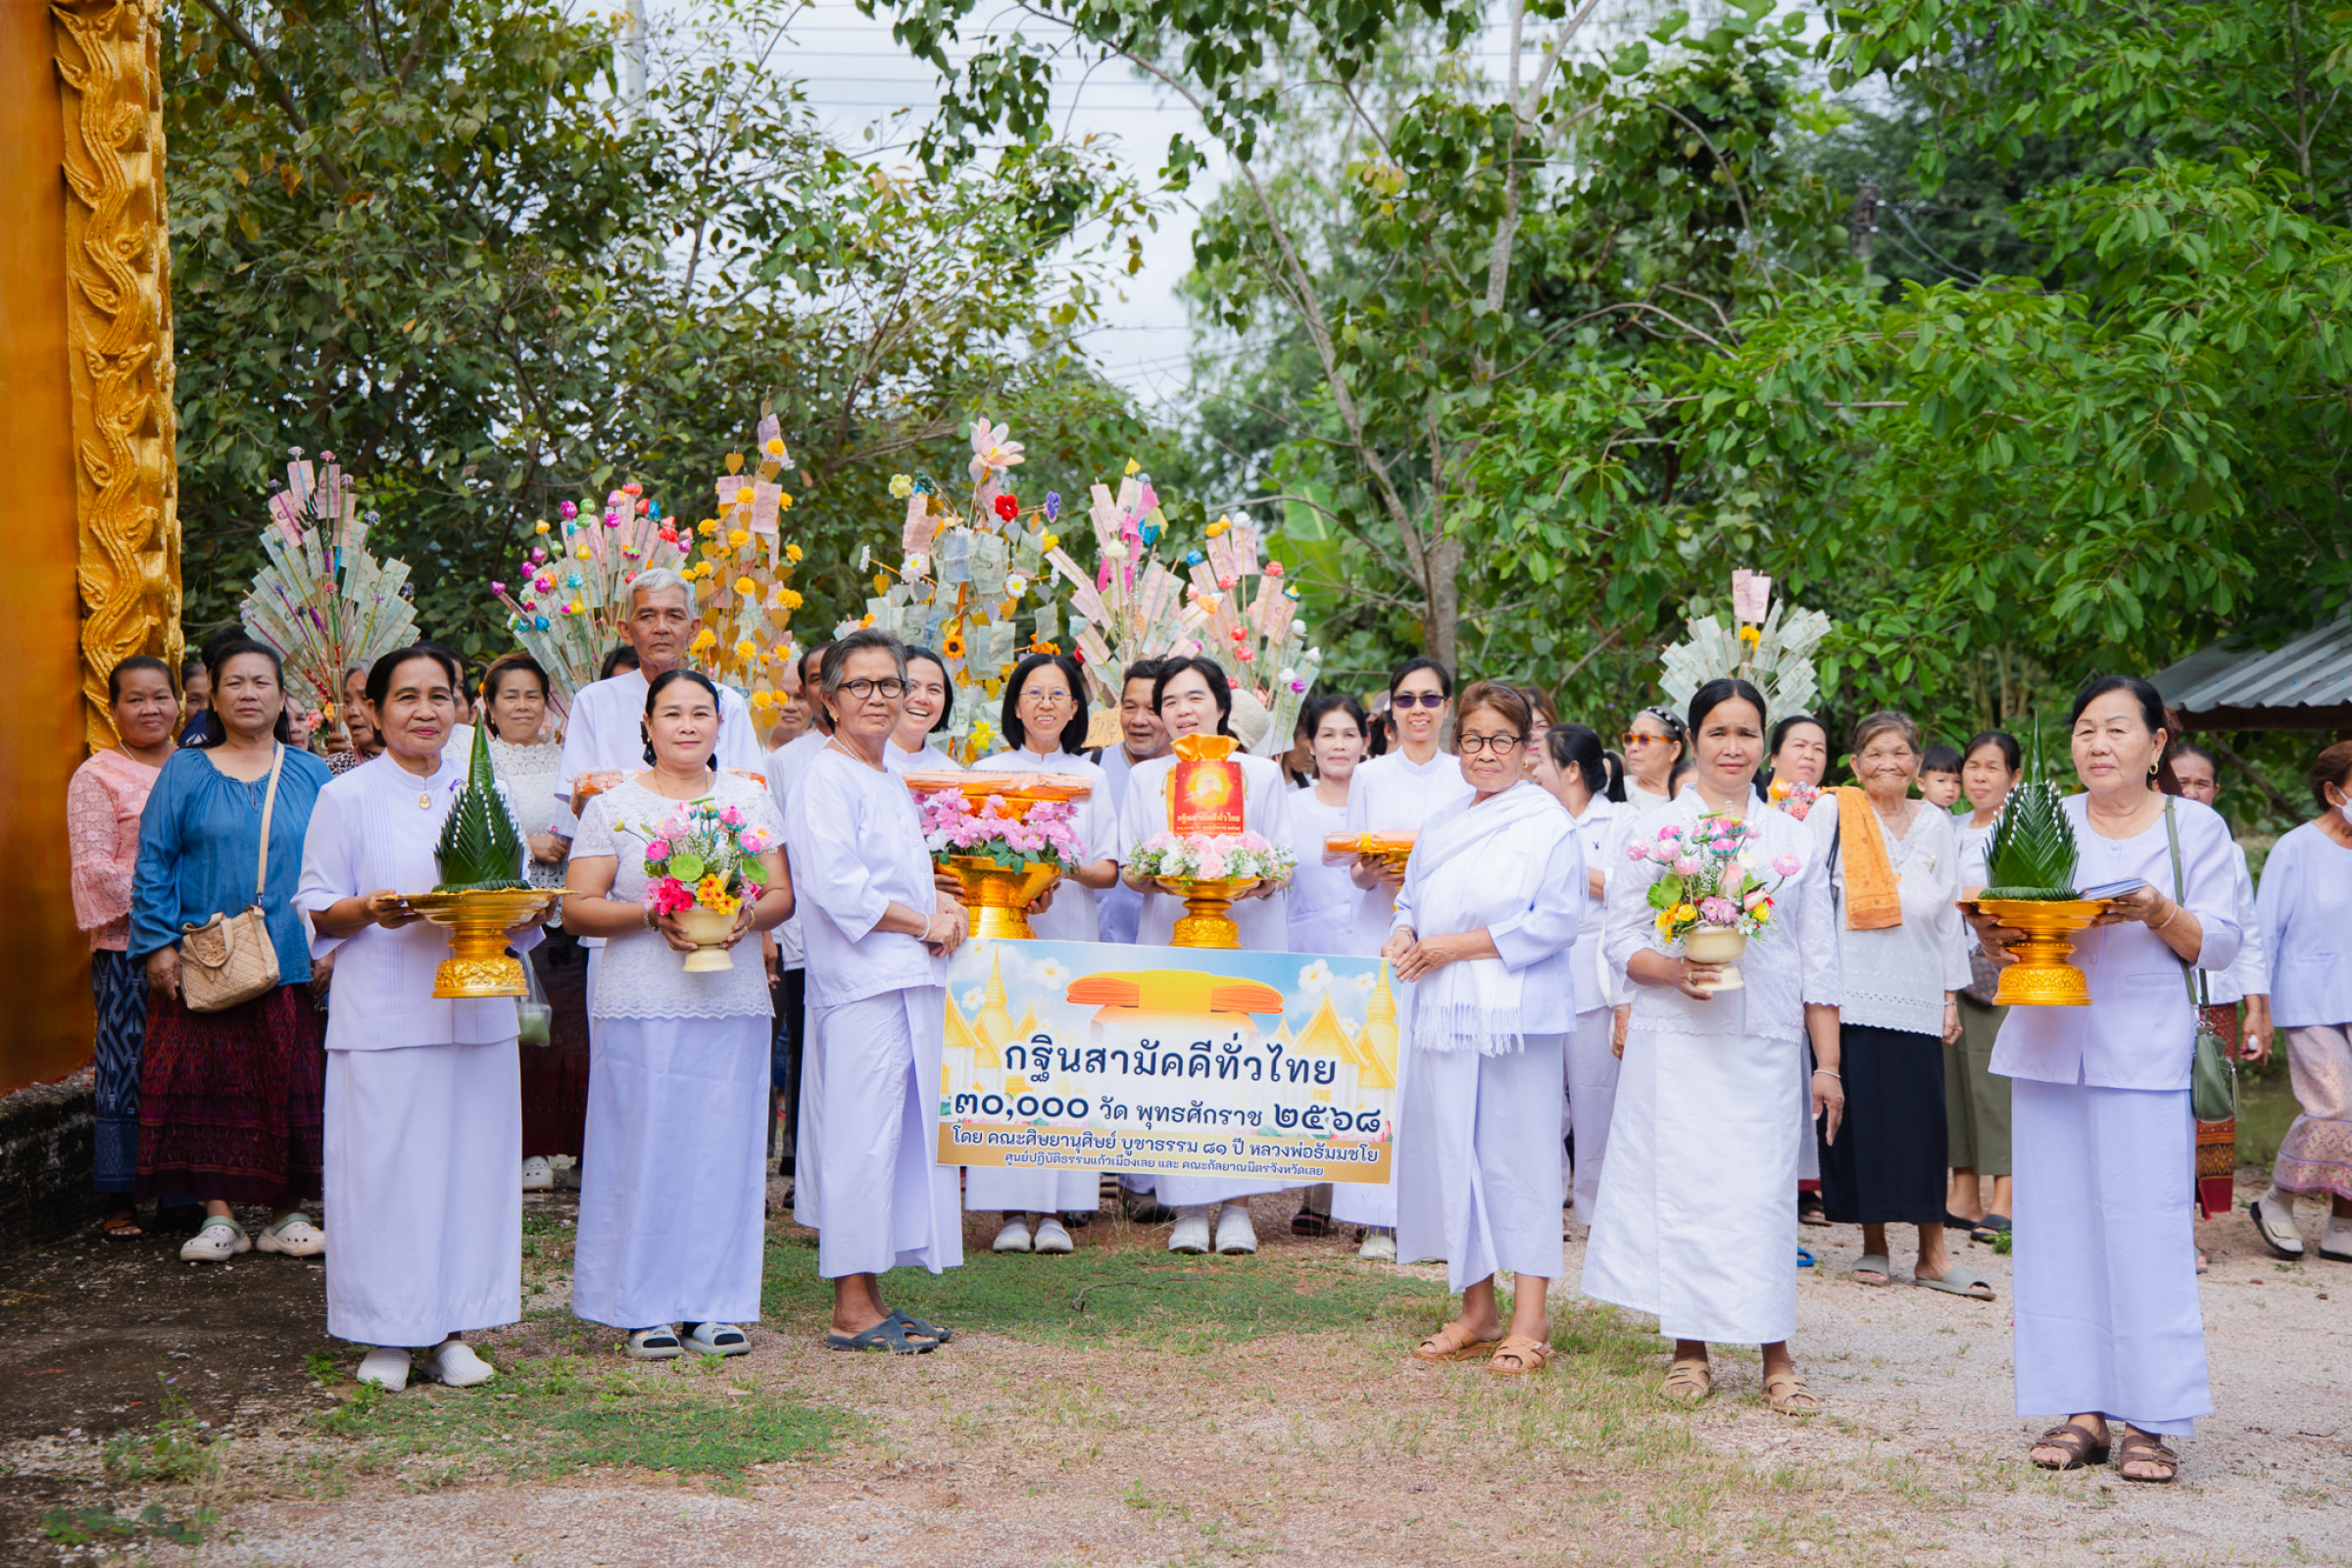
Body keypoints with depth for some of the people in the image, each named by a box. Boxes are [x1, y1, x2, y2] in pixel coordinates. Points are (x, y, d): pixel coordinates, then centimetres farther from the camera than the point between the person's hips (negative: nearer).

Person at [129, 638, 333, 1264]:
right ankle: (219, 1217, 5)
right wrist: (158, 943, -6)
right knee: (209, 1080, -3)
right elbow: (153, 864, 3)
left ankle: (286, 1213, 10)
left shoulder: (310, 776, 10)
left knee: (288, 1083, 1)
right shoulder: (184, 773, 7)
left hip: (290, 961, 1)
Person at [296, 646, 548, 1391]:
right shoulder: (347, 797, 2)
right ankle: (385, 1336, 6)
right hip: (383, 1015, -3)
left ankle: (451, 1329, 13)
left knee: (471, 1162, 3)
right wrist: (369, 911, -18)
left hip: (475, 1010, 4)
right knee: (385, 1168, -4)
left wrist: (520, 910, -7)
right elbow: (315, 909, 1)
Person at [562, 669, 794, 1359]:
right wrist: (650, 916, -15)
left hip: (734, 1002, 3)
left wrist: (747, 917, -10)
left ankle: (715, 1305, 11)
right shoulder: (615, 805, 4)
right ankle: (646, 1309, 6)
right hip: (643, 1004, -3)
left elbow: (783, 896, 11)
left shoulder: (751, 800, 13)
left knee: (725, 1145, 3)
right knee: (646, 1145, -3)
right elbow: (578, 907, -1)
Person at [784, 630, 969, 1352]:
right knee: (861, 1138, -8)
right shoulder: (826, 780, -8)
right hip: (860, 986, -9)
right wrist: (924, 922, -11)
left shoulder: (891, 784, 21)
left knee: (904, 1135, 10)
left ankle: (869, 1300, 16)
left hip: (912, 982, 9)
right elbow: (836, 886, -18)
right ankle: (852, 1310, -3)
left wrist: (941, 904, 9)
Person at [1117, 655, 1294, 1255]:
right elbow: (1128, 867, 9)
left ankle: (1235, 1208, -1)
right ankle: (1187, 1210, 0)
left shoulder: (1261, 774, 11)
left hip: (1247, 933, -1)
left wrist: (1258, 881, -15)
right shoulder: (1144, 778, 15)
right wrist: (1153, 878, -14)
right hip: (1168, 936, 1)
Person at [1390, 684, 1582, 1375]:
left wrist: (1455, 946, -13)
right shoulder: (1439, 826, 18)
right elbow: (1412, 899, 25)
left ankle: (1528, 1322, -1)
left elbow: (1554, 922, -12)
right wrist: (1405, 936, 0)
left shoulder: (1548, 823, -4)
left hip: (1516, 1014, -7)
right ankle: (1476, 1311, 15)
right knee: (1452, 1154, 7)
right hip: (1444, 1012, 7)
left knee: (1517, 1156, -5)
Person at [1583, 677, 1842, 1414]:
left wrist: (1827, 1062, 7)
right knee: (1679, 1185, -2)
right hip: (1676, 1043, -1)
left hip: (1765, 1046, 1)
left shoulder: (1793, 839, 12)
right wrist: (1675, 972, -16)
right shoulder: (1653, 831, 6)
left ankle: (1775, 1357, 2)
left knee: (1764, 1189, -4)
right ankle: (1689, 1348, 10)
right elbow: (1622, 942, 4)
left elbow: (1818, 959, 12)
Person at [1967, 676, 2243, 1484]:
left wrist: (2160, 913, -16)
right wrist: (1994, 933, -8)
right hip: (2049, 1046, 3)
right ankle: (2078, 1409, 8)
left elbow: (2221, 942, 1)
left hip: (2147, 1054, -3)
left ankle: (2149, 1419, 0)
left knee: (2147, 1227, -7)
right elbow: (2006, 936, 14)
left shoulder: (2195, 827, 6)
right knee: (2056, 1223, 1)